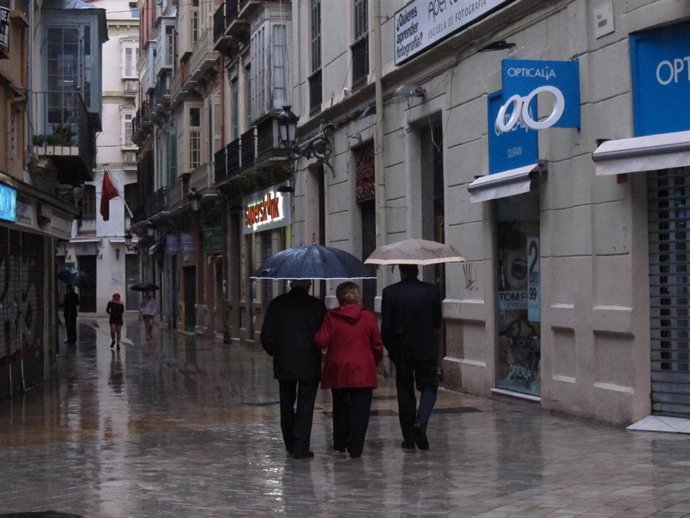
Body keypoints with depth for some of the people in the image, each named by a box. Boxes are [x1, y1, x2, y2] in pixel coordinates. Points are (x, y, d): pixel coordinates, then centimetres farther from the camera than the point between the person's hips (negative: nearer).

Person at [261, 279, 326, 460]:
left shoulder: (277, 303, 1)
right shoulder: (316, 305, -7)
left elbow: (266, 335, 1)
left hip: (283, 364, 3)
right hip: (309, 364, -3)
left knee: (287, 404, 16)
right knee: (305, 406, 0)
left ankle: (290, 445, 25)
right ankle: (301, 447, -5)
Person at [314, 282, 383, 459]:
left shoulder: (331, 317, -4)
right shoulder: (369, 317, -4)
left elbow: (322, 341, -11)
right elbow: (377, 345, 1)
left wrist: (315, 334, 10)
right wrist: (375, 362, 17)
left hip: (337, 371, 2)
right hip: (362, 371, -2)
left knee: (340, 408, 16)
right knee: (359, 410, 2)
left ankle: (339, 445, 22)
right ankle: (355, 448, -3)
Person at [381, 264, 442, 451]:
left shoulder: (390, 292, -7)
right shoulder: (432, 291, -4)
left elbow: (386, 326, -6)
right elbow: (437, 321, 2)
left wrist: (390, 348, 7)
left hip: (401, 350, 0)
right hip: (427, 349, 0)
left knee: (405, 392, 8)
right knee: (429, 386, 11)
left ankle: (409, 439, 10)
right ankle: (420, 423, -14)